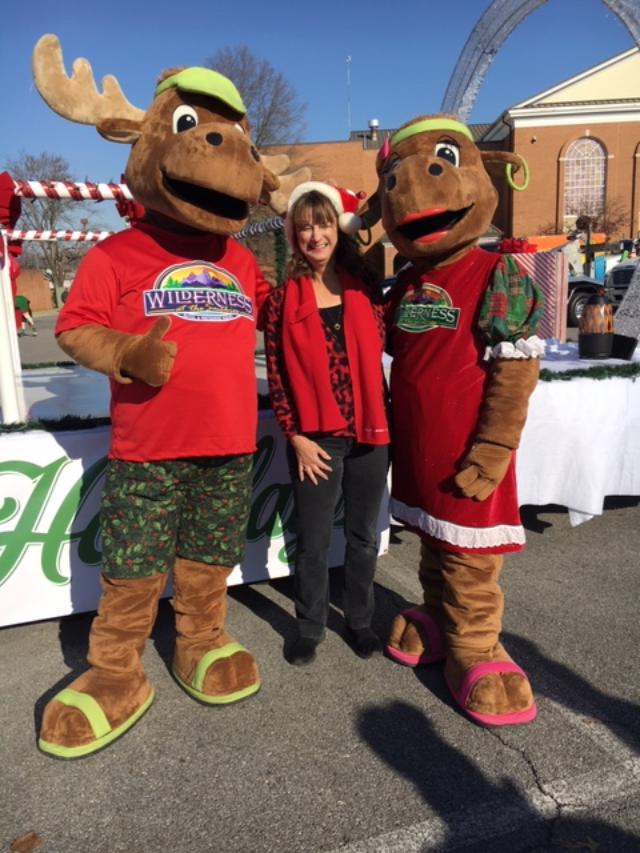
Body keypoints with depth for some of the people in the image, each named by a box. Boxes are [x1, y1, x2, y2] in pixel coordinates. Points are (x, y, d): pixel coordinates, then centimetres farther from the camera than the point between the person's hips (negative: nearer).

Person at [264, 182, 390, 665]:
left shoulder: (364, 287, 4)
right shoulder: (285, 298, -3)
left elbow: (377, 350, 6)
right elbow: (277, 375, -4)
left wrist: (381, 419, -1)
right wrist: (296, 436, -8)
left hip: (370, 431, 2)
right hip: (315, 438, -2)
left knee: (364, 535, 15)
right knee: (313, 541, 10)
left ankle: (361, 620, 35)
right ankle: (310, 627, 31)